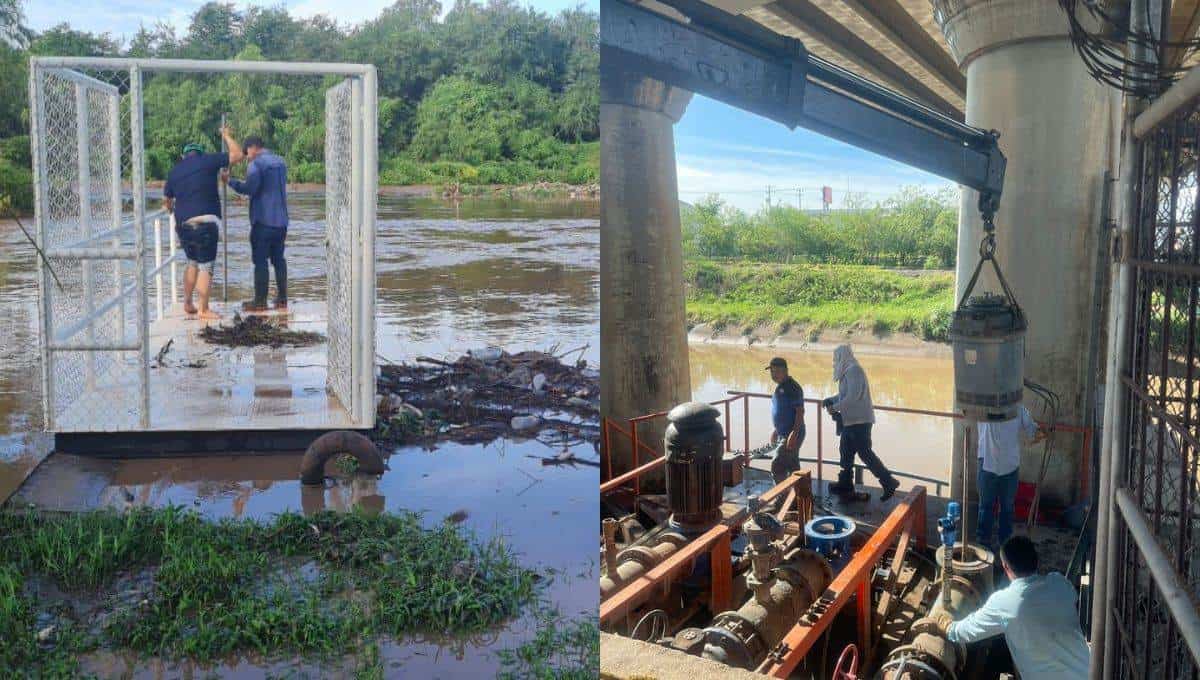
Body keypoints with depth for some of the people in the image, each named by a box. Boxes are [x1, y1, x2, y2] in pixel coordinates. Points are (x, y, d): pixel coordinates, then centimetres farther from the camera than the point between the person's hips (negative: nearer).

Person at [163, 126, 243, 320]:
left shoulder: (174, 171, 14)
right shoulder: (207, 162, -2)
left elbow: (166, 200, 24)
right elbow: (237, 155, -1)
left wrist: (173, 211, 45)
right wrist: (227, 136, 15)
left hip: (183, 224, 6)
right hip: (205, 223, -6)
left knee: (193, 263, 22)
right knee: (206, 267, -1)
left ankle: (187, 304, 26)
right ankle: (203, 310, -1)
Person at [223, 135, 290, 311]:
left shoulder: (257, 163, -10)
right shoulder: (280, 162, 15)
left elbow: (250, 188, -20)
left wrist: (229, 181, -9)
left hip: (263, 220, -7)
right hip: (281, 219, 7)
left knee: (260, 260, -3)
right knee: (278, 259, 12)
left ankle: (260, 301, -2)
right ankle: (282, 299, 12)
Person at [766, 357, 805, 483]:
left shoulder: (792, 387, -16)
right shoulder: (780, 386, 13)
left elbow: (800, 411, -21)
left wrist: (794, 434, -27)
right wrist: (776, 430, 23)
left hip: (791, 435, -10)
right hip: (784, 433, 10)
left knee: (777, 466, -12)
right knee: (792, 467, 15)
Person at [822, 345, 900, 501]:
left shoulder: (853, 370, -17)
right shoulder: (848, 371, 14)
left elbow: (853, 396, -23)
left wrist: (835, 407, -16)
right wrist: (830, 400, 8)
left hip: (859, 421, -10)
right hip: (851, 420, 10)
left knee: (864, 452, -8)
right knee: (846, 451, 14)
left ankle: (889, 483, -4)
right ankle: (845, 484, 23)